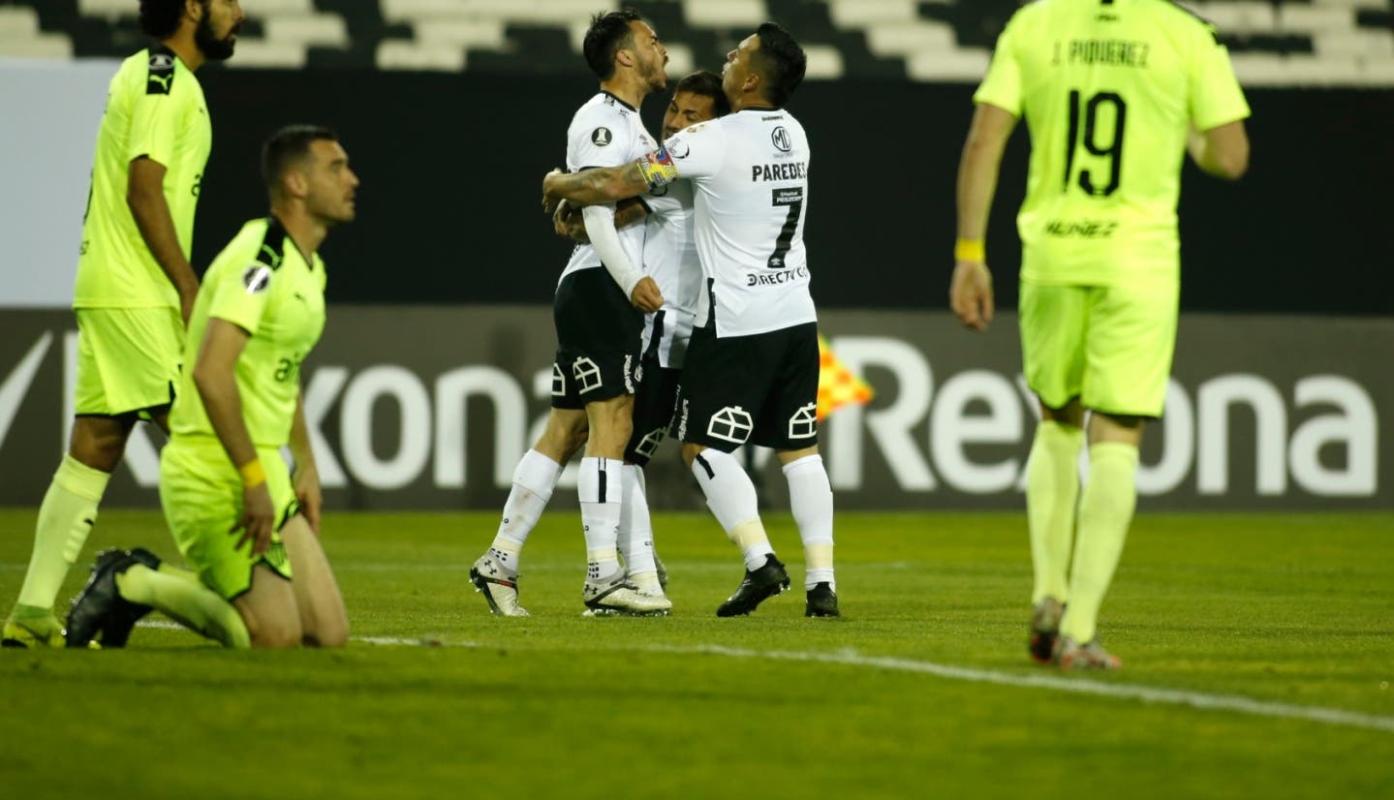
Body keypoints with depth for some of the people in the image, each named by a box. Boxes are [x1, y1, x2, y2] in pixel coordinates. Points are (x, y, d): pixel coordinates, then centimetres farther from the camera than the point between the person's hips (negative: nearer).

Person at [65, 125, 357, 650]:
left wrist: (305, 465, 21)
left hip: (264, 471, 9)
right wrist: (254, 479, -25)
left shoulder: (307, 267, 14)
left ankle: (153, 582, 15)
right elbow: (210, 372, -27)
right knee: (277, 635, -14)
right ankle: (131, 583, 2)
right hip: (214, 474, -9)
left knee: (329, 633, 4)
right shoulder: (261, 257, -17)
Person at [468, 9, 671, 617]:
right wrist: (631, 280, -28)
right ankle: (603, 578, -18)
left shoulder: (629, 124, 22)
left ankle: (500, 561, 13)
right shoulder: (601, 120, -10)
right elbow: (596, 212, -20)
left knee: (565, 432, 10)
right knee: (611, 426, -13)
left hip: (614, 290, 10)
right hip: (599, 286, -10)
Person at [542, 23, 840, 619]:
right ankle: (822, 580, 4)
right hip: (796, 316, 7)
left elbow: (618, 185, -13)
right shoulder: (792, 134, 8)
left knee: (703, 444, 2)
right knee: (799, 447, 9)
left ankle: (760, 559, -11)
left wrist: (561, 186, 7)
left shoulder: (713, 140, -16)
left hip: (736, 323, -7)